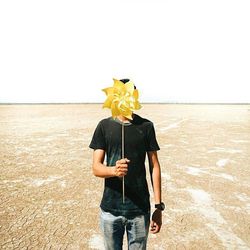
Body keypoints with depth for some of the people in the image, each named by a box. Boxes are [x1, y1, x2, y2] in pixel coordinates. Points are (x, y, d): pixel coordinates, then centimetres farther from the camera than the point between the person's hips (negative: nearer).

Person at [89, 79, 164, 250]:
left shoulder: (146, 126, -1)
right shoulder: (105, 126, -2)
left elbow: (154, 166, 1)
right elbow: (96, 168, -5)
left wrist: (159, 206, -1)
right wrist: (114, 170, -27)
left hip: (140, 209, 0)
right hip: (110, 209, 1)